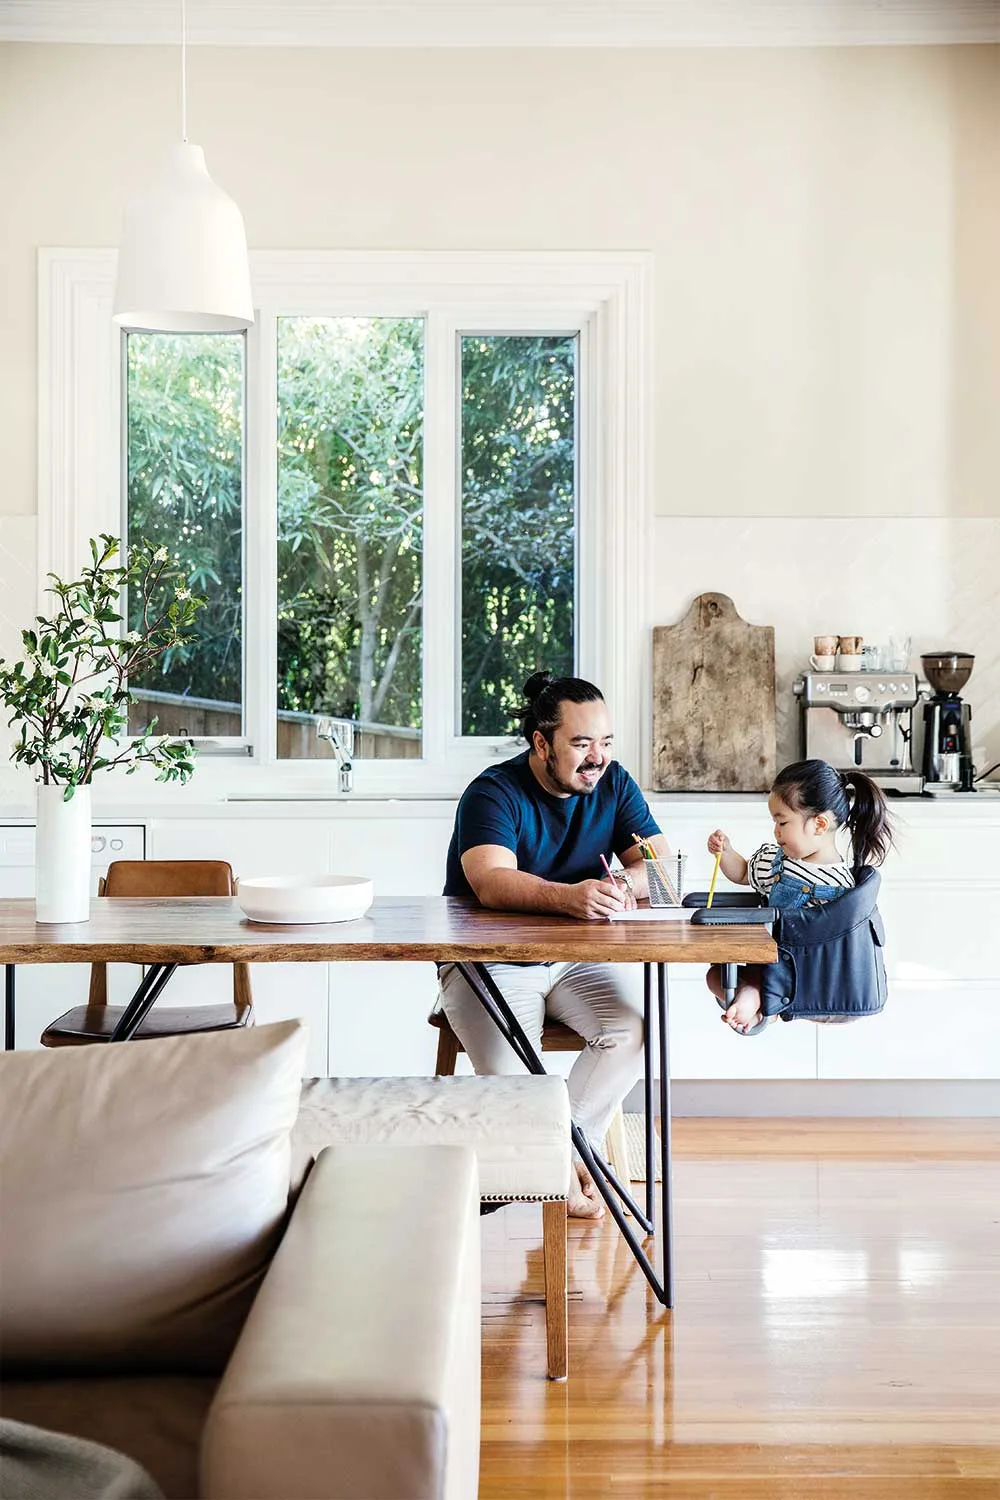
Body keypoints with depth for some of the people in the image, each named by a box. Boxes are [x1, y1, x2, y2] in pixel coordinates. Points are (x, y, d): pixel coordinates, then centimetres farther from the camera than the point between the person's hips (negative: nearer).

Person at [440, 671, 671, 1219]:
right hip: (493, 959, -4)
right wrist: (569, 896, -50)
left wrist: (625, 884, -29)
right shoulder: (494, 793, -14)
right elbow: (491, 882, -31)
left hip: (582, 957, 4)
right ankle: (568, 1159, -2)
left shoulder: (614, 784, 2)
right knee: (507, 1069, -28)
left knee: (634, 1028, -24)